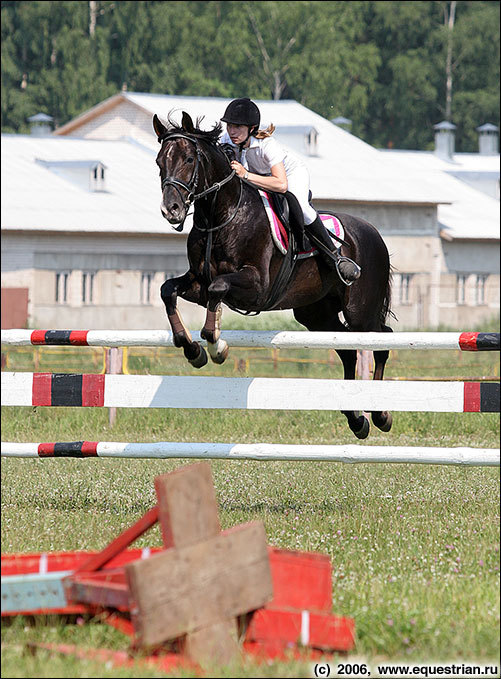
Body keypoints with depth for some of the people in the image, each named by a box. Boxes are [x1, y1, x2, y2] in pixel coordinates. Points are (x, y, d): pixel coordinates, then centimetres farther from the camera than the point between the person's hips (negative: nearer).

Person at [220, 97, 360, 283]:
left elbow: (281, 184, -47)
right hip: (260, 177, 7)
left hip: (293, 173, -7)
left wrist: (246, 175, -53)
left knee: (299, 206, -34)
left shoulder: (266, 145, -38)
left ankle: (334, 258, -23)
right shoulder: (227, 141, -22)